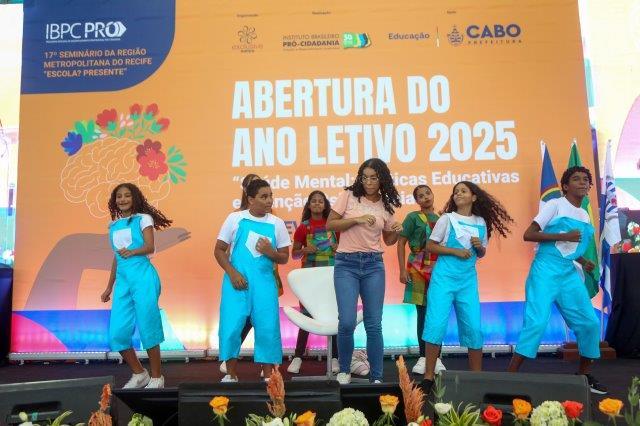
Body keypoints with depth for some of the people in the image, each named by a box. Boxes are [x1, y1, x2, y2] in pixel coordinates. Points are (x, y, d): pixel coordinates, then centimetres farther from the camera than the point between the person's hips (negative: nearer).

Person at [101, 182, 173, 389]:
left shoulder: (143, 219, 2)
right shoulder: (114, 226, 17)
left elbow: (150, 247, -11)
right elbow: (116, 258, 22)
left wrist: (132, 252, -28)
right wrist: (109, 287, 22)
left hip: (143, 278, -6)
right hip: (122, 281, 6)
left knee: (147, 328, -4)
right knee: (117, 333, 2)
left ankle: (156, 377, 11)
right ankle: (139, 373, 20)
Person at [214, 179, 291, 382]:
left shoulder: (277, 223, 4)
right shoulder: (235, 218, 0)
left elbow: (284, 258, 8)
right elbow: (219, 250, 3)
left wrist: (271, 252, -13)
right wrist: (232, 273, -9)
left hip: (264, 283, 2)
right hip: (237, 281, -1)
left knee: (268, 328, 1)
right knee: (230, 327, -2)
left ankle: (267, 375, 16)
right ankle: (231, 374, 16)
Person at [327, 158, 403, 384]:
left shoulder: (386, 206, 8)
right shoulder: (349, 196, -1)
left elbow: (388, 240, 16)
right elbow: (330, 224, -4)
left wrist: (397, 232, -6)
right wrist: (357, 219, -15)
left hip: (374, 265, 3)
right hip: (346, 264, -2)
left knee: (374, 324, 4)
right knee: (347, 322, -8)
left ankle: (376, 378, 19)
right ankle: (344, 371, 18)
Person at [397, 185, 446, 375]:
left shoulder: (441, 218, 12)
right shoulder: (413, 217, 1)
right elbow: (401, 243, -2)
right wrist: (402, 270, -11)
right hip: (419, 268, -3)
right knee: (422, 313, 2)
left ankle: (436, 358, 11)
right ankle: (423, 357, 10)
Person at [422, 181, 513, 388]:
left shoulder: (481, 222, 10)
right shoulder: (447, 218, 0)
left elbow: (482, 254, 19)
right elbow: (430, 246, -1)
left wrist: (479, 246, -4)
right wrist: (455, 251, -12)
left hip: (468, 280, 3)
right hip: (444, 277, -3)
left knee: (474, 326, 4)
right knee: (436, 323, -8)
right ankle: (429, 376, 1)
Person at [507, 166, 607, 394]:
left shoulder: (585, 215, 17)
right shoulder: (555, 205, -4)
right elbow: (528, 234, -12)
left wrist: (582, 261, 8)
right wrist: (564, 236, -18)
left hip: (569, 273, 7)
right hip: (545, 271, -7)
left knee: (589, 322, 7)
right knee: (537, 322, -14)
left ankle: (584, 375, 26)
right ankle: (511, 375, -8)